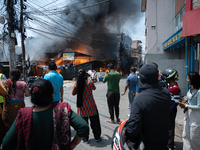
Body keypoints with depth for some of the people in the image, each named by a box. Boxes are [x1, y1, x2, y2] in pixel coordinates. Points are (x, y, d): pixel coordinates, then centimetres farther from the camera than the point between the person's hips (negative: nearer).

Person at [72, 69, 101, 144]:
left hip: (82, 106, 1)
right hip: (91, 105, 0)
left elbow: (73, 93, 5)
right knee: (94, 121, 14)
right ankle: (97, 137, 27)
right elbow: (94, 88, 11)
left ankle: (85, 139, 22)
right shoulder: (90, 81, -9)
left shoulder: (76, 83, -8)